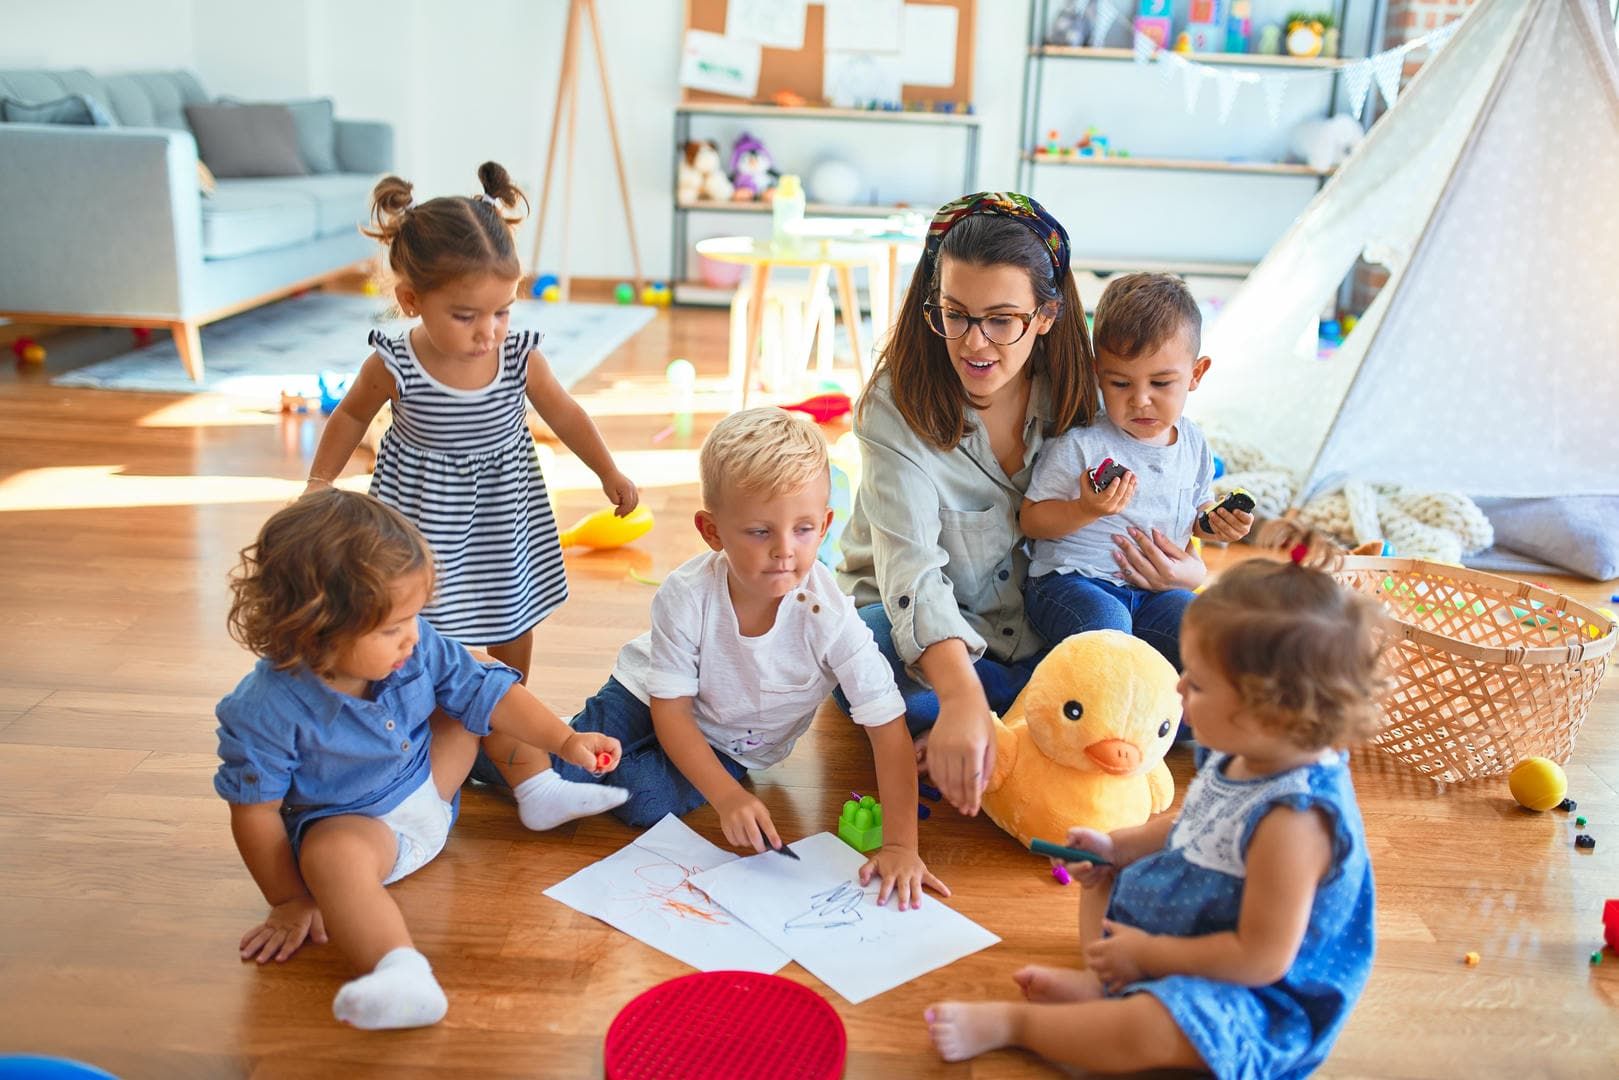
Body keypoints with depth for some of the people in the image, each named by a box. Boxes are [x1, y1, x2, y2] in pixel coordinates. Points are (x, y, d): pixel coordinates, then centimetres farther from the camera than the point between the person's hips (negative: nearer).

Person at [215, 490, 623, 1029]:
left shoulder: (418, 646, -17)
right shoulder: (266, 711, -29)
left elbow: (486, 693, -5)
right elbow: (255, 813, -18)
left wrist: (564, 740, -10)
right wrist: (289, 900, -14)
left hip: (431, 785, 6)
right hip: (351, 820, -6)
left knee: (489, 674, 6)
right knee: (330, 853, -42)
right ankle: (401, 968, -59)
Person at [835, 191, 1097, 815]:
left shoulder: (1066, 394, -7)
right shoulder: (899, 403, -20)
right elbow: (911, 566, -32)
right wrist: (962, 695, -48)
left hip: (1030, 630, 4)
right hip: (910, 623, -3)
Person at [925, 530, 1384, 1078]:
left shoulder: (1294, 818, -36)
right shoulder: (1237, 756, -7)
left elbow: (1262, 958, -31)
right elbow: (1193, 828, 15)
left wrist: (1147, 954, -21)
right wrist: (1117, 846, 2)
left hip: (1260, 996, -10)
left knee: (1149, 1029, -35)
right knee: (1100, 875, 22)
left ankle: (1009, 1023, -16)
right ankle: (1107, 985, -1)